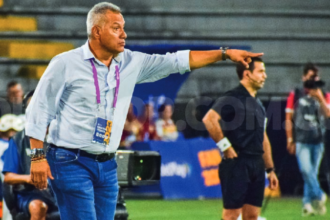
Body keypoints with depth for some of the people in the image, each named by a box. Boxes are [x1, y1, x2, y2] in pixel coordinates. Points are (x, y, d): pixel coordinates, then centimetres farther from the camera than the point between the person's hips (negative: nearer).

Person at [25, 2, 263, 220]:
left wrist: (225, 54, 5)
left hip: (107, 166, 6)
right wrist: (38, 156, -10)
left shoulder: (131, 63, 8)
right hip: (71, 163, -6)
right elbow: (39, 111, -4)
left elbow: (177, 61, 10)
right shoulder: (65, 64, -6)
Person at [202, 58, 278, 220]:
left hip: (256, 165, 8)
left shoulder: (258, 104, 19)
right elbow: (209, 119, -23)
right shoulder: (233, 98, -9)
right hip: (237, 164, -8)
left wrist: (270, 169, 21)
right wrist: (225, 146, -18)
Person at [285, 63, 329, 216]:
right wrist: (290, 140, 0)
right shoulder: (295, 95, 3)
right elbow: (289, 118, 5)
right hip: (301, 140, -2)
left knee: (312, 173, 5)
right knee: (306, 170, -19)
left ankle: (308, 203, 12)